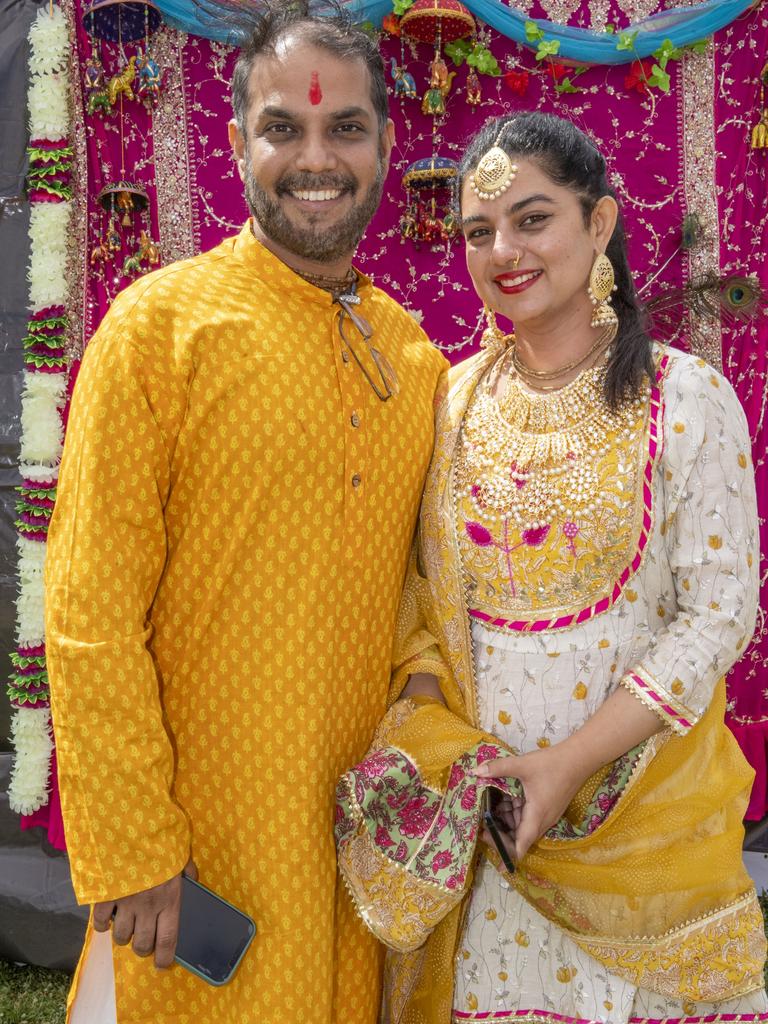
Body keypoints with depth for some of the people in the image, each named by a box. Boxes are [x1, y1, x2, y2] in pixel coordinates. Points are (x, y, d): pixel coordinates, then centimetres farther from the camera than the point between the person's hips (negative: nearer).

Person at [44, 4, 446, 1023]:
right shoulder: (161, 323, -11)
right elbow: (91, 622, -13)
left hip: (370, 832, 5)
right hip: (208, 836, -4)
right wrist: (135, 852, -13)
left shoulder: (413, 351, 5)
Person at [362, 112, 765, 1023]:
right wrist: (433, 730, -10)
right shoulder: (455, 397, 2)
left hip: (634, 800, -2)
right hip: (470, 798, 3)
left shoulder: (688, 399, -9)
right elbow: (420, 584, 5)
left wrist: (571, 762, -17)